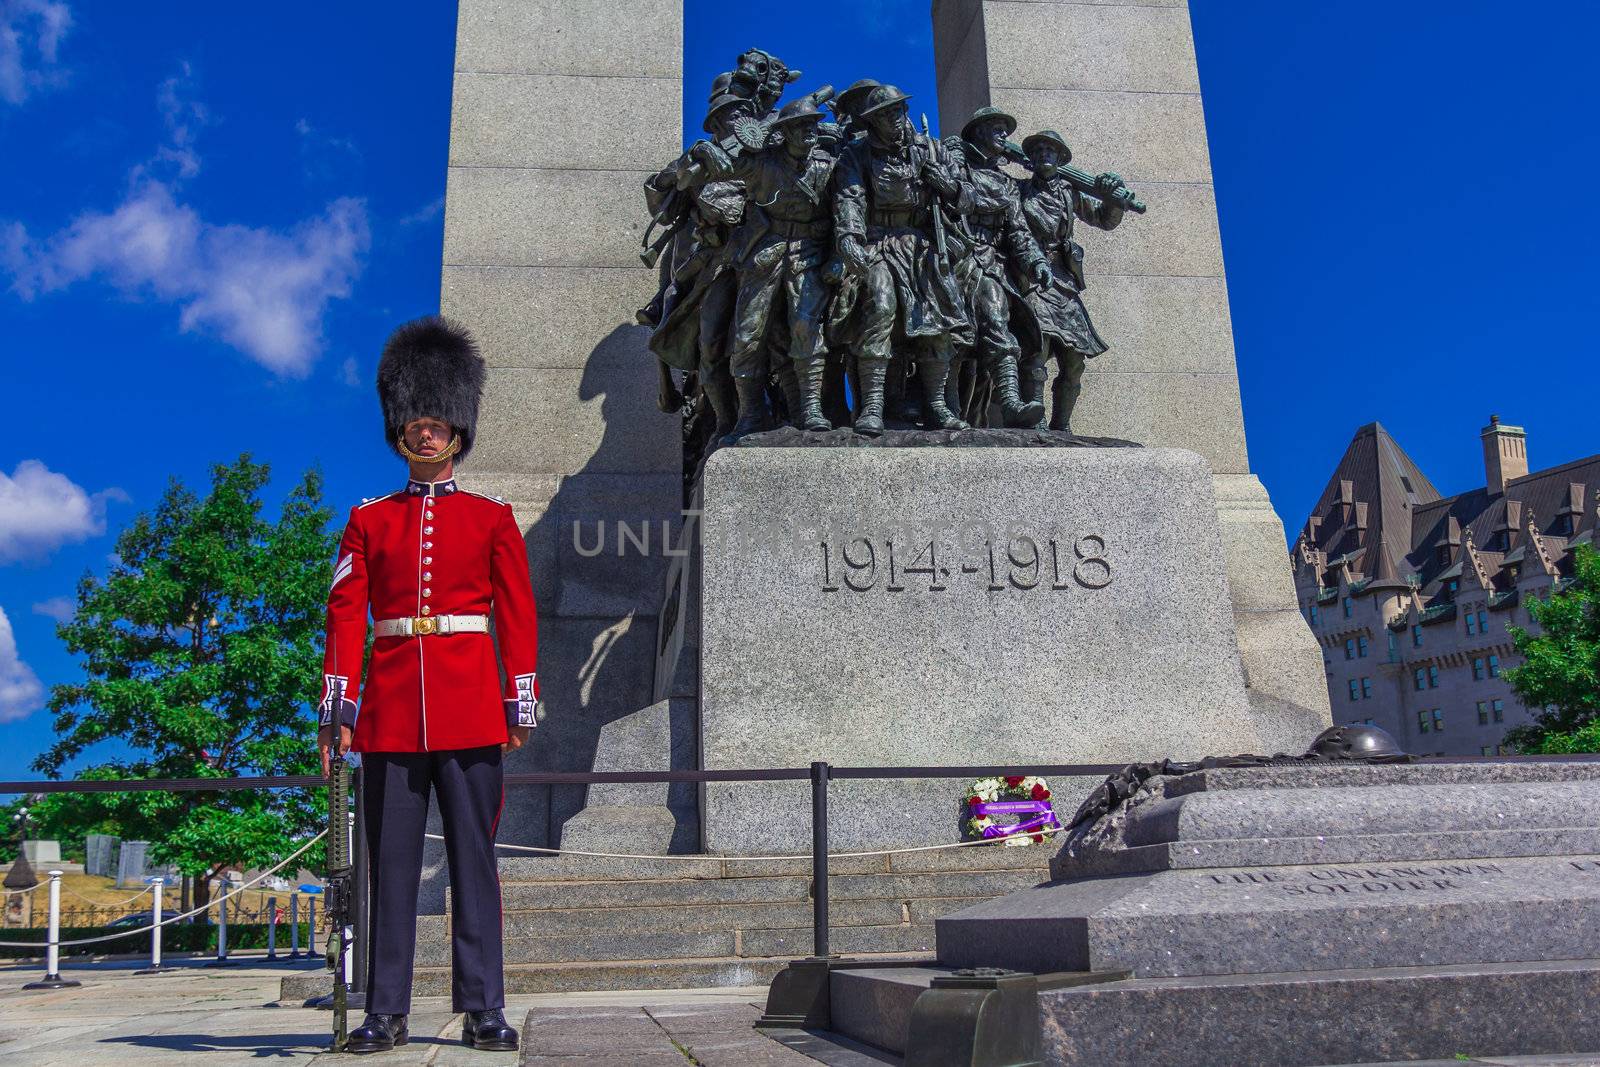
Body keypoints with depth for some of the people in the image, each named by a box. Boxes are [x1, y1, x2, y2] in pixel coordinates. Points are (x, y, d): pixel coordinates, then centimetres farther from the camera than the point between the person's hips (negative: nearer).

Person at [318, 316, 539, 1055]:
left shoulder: (492, 519, 8)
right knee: (390, 862, 5)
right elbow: (344, 614, 6)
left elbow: (518, 616, 5)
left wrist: (522, 706, -1)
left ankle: (483, 1009, 8)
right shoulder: (369, 521, 11)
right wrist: (337, 705, -1)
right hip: (390, 711, 1)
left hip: (470, 710, -1)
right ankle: (386, 1012, 13)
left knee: (474, 859, 1)